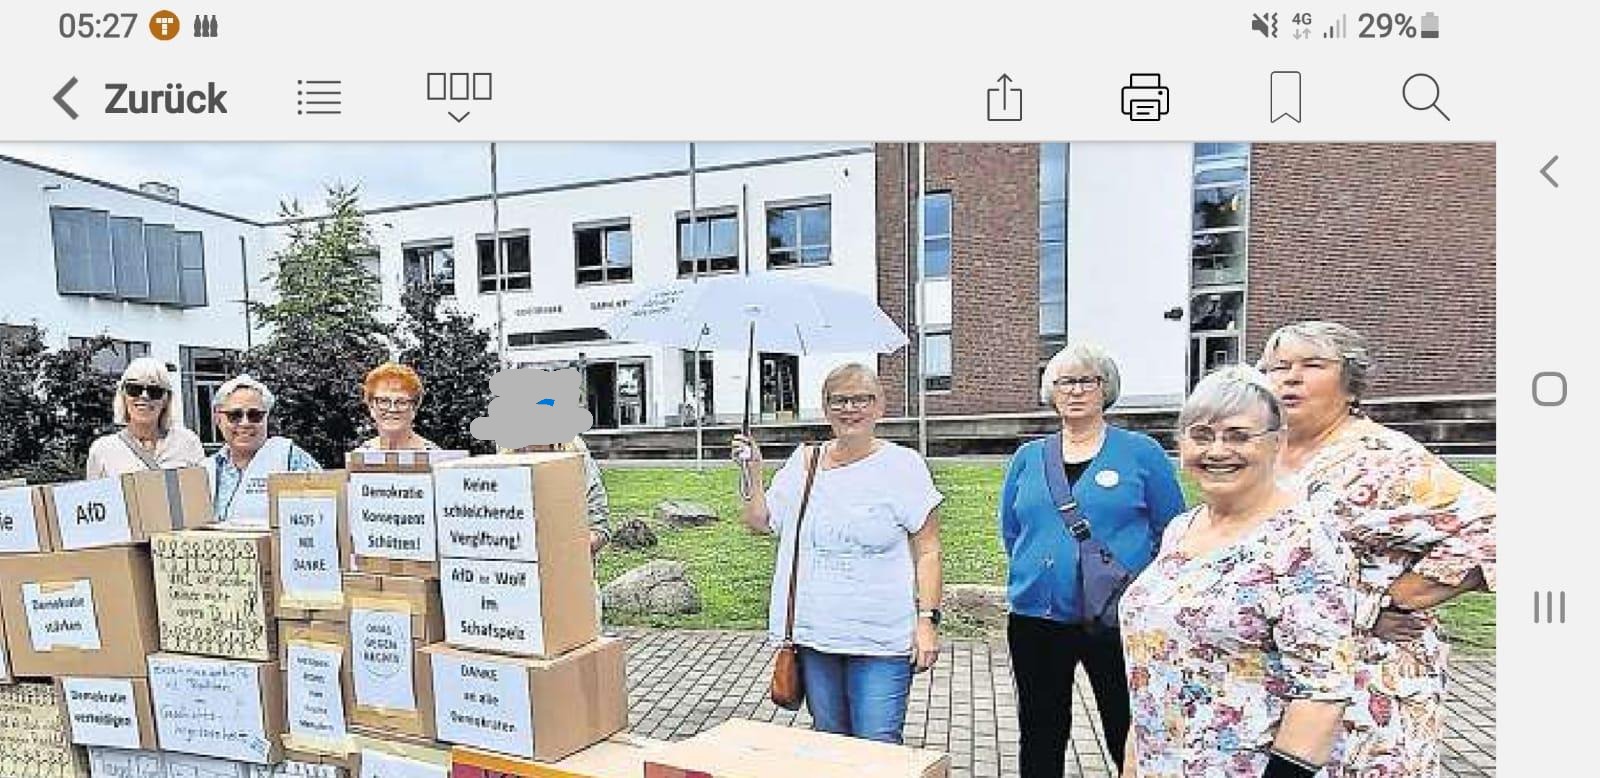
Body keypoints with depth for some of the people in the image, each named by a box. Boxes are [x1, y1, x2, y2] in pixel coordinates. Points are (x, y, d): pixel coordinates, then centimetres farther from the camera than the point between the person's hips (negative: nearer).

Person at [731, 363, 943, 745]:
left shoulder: (903, 465, -6)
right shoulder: (803, 461, 5)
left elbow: (927, 552, -6)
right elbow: (760, 522, 14)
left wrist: (928, 620, -12)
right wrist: (752, 470, 3)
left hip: (881, 640, -4)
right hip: (813, 633, 5)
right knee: (828, 744, 20)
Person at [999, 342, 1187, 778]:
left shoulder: (1141, 453, -2)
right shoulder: (1028, 457, 6)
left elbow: (1172, 534, 1)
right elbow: (1010, 532, 14)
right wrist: (1037, 571, 7)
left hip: (1117, 619, -3)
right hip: (1035, 617, 3)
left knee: (1129, 736, 10)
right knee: (1039, 736, 17)